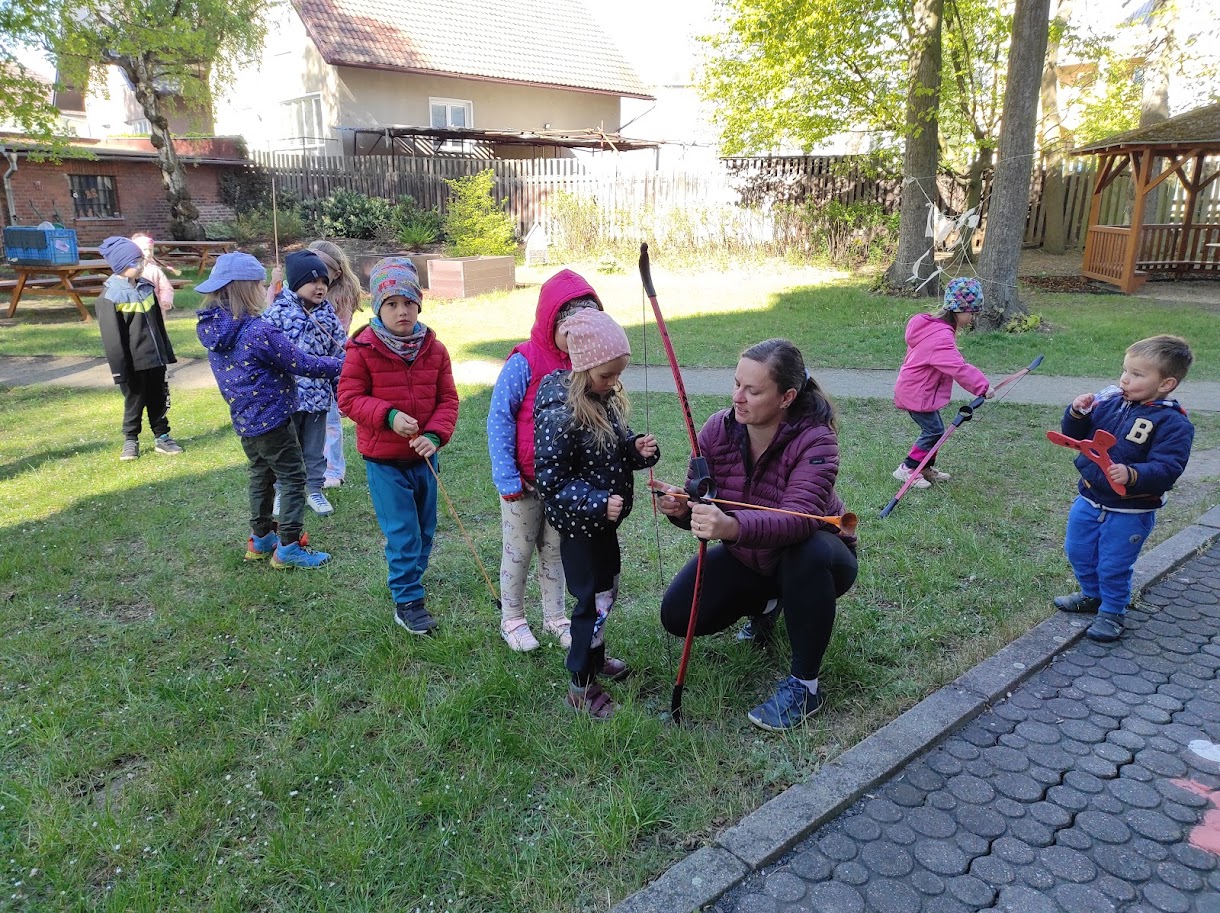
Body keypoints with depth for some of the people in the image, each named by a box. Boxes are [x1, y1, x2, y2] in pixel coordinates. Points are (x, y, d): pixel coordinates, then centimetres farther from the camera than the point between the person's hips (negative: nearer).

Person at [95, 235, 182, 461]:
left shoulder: (146, 287, 6)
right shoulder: (110, 297, -14)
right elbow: (112, 338, -14)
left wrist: (167, 352, 16)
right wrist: (120, 370, -14)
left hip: (155, 358, 5)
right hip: (134, 364, -5)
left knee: (159, 400, 13)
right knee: (134, 402, 7)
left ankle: (162, 437, 26)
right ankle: (130, 441, 23)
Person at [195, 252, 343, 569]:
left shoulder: (211, 329, 0)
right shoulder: (260, 332, -24)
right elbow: (303, 365, -18)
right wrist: (343, 364, -7)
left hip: (244, 420, 8)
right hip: (271, 418, -8)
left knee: (261, 475, 22)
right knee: (292, 477, 4)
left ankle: (261, 538, 33)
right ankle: (289, 546, 8)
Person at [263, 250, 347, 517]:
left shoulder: (327, 314, 2)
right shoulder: (277, 312, -10)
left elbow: (340, 353, 7)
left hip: (318, 395, 3)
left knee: (315, 449, 15)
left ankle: (314, 490, 30)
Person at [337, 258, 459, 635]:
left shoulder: (434, 349, -3)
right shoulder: (363, 350, -12)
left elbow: (447, 399, 0)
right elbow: (349, 398, -9)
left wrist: (435, 434, -17)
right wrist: (388, 416, -24)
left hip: (424, 456, 4)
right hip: (384, 460, -4)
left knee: (425, 528, 16)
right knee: (402, 532, -2)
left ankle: (409, 579, 39)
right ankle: (407, 601, 12)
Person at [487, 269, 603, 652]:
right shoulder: (525, 362, -17)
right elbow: (499, 418, -15)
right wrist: (506, 476, -17)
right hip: (525, 480, -4)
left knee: (556, 549, 17)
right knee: (519, 550, 11)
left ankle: (555, 617, 32)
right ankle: (512, 620, 28)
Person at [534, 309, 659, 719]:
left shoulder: (605, 399, 2)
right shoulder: (559, 414, -25)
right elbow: (551, 480, -23)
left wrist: (638, 448, -9)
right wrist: (597, 502, -31)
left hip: (604, 520, 9)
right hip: (579, 524, -9)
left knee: (607, 589, 22)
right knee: (594, 600, 0)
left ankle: (594, 656, 44)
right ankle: (581, 686, 17)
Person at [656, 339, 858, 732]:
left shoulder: (814, 441, -29)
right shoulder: (718, 430, -15)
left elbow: (798, 518, -44)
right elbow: (703, 503, -11)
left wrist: (732, 527, -63)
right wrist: (682, 508, -37)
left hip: (814, 559, -4)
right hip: (746, 557, 5)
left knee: (810, 552, -40)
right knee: (677, 615, -10)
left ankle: (804, 685, -20)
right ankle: (764, 602, 21)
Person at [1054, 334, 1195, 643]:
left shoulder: (1173, 424, -17)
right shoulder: (1111, 406, 0)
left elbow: (1166, 469, -25)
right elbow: (1075, 436, 8)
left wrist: (1132, 475, -42)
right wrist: (1077, 413, -12)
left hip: (1130, 512, -6)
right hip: (1089, 500, 6)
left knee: (1113, 565, 6)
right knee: (1078, 552, 20)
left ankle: (1112, 612, 30)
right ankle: (1092, 595, 44)